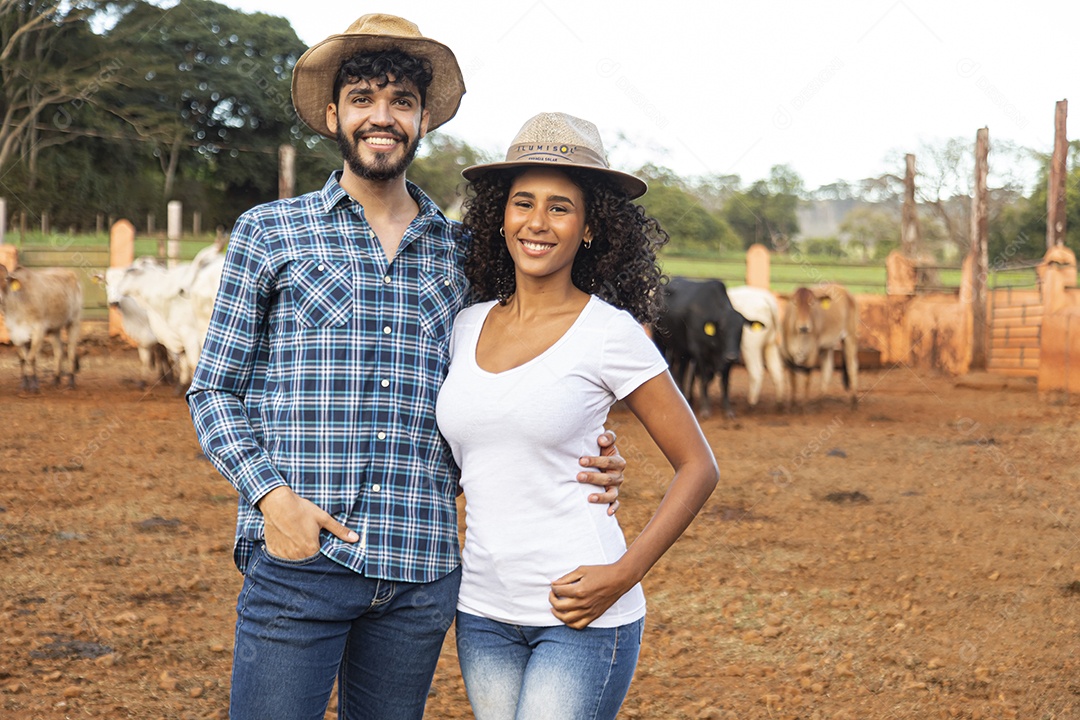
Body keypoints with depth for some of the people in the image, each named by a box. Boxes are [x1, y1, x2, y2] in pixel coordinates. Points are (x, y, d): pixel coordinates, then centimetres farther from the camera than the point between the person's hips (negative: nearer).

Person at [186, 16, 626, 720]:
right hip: (297, 561, -3)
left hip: (422, 573, 3)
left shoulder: (459, 254, 12)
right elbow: (214, 390, 6)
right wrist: (272, 495, -11)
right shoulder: (269, 232, 6)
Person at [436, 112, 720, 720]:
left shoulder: (609, 332, -7)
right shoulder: (467, 327, 7)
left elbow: (699, 467, -3)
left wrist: (624, 573, -12)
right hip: (484, 615, 5)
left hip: (582, 616, -5)